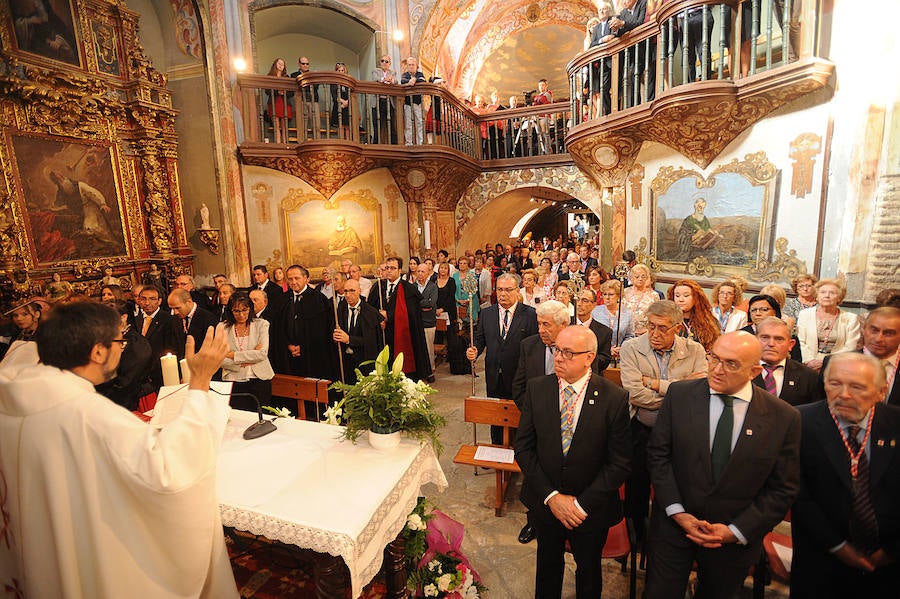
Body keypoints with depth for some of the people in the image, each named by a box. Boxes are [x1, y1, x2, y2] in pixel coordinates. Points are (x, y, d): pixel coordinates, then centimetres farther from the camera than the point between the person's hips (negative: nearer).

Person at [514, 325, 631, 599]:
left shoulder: (614, 398, -17)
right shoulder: (536, 388, -12)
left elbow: (619, 462, -14)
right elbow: (523, 447, -8)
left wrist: (582, 504, -16)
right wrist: (551, 496, -14)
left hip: (592, 508, -1)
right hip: (544, 502, 2)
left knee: (589, 569, 24)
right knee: (548, 563, 26)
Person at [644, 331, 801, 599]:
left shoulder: (784, 417, -11)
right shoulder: (679, 394, -11)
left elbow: (784, 489, -5)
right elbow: (658, 454, -6)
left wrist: (736, 531, -10)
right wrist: (677, 512, -12)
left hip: (736, 539, 1)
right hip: (674, 525, 0)